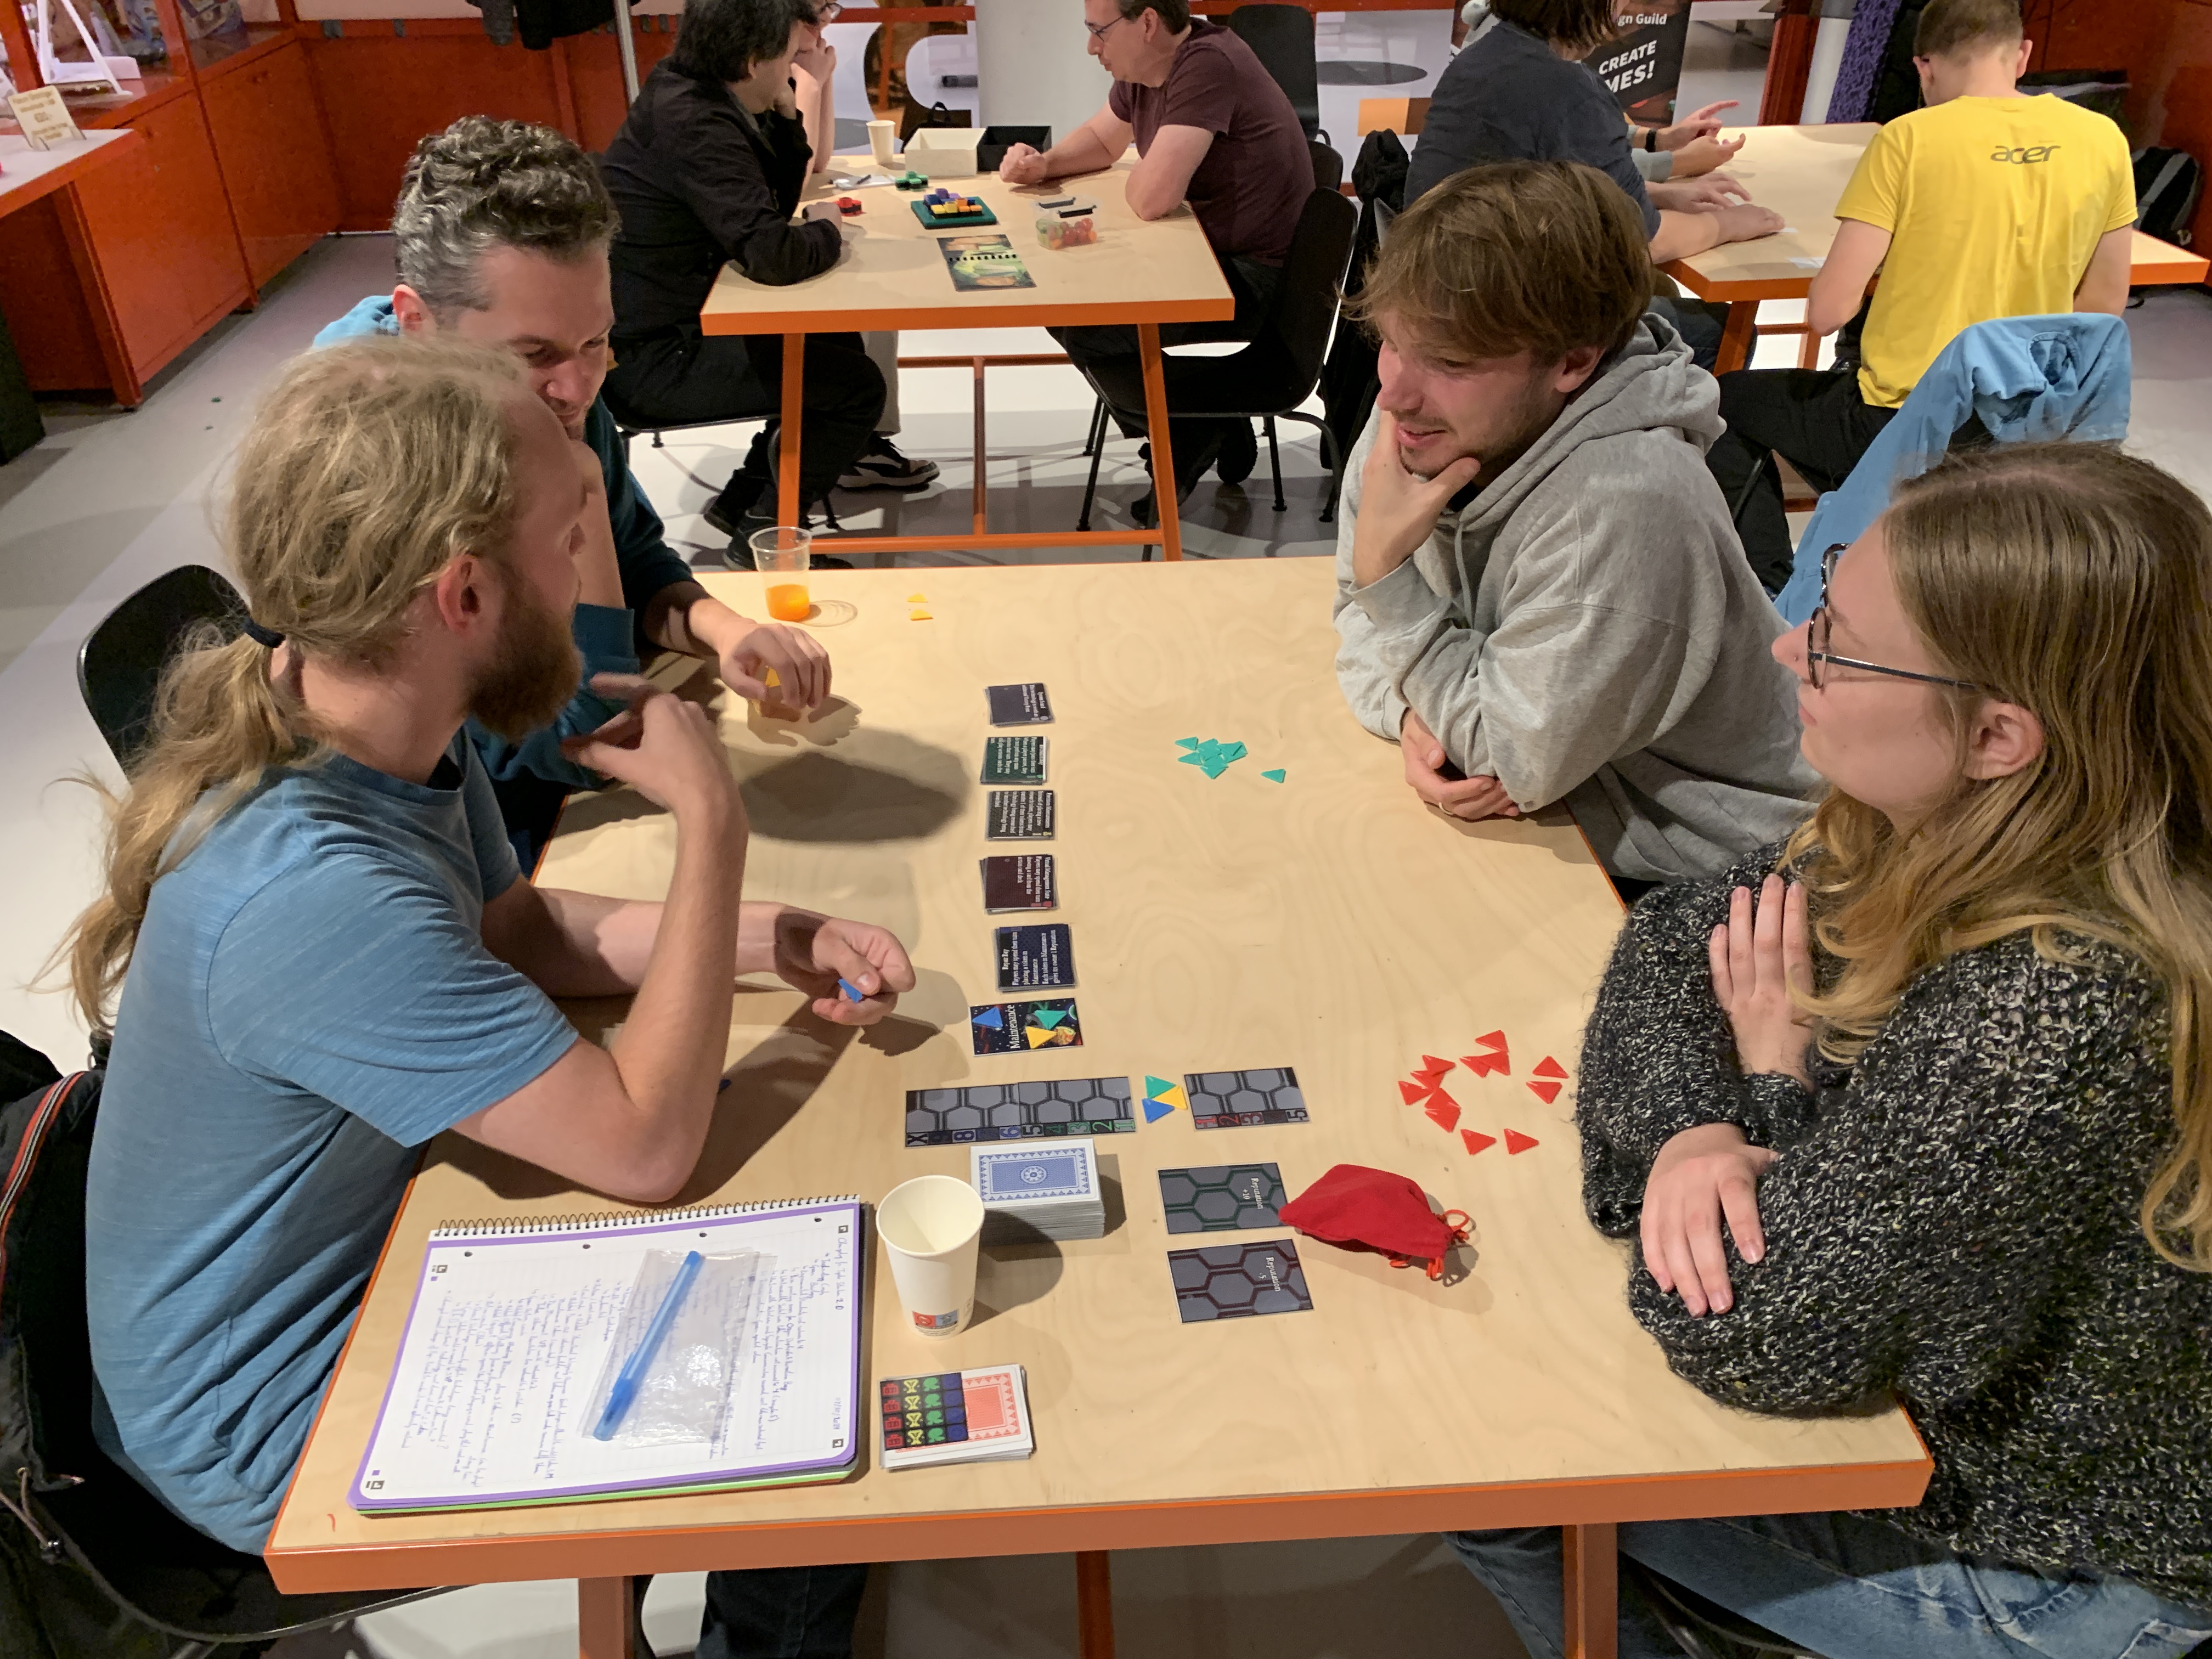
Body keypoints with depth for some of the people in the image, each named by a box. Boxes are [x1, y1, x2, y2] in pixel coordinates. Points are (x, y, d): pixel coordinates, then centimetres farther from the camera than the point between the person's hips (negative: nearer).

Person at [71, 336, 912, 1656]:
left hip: (381, 1235, 8)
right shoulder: (311, 897, -39)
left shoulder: (387, 726, -11)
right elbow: (647, 1146, -33)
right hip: (277, 1435, -8)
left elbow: (513, 925, 5)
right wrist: (711, 823, -26)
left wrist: (771, 939, -10)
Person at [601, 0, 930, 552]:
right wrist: (827, 230, -8)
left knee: (836, 340, 20)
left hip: (673, 324, 10)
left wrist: (787, 112, 1)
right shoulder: (695, 125, -23)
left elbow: (777, 203, 15)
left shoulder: (693, 96, 7)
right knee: (858, 384, -6)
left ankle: (747, 499, 23)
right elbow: (772, 253, -29)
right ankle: (763, 536, 6)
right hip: (652, 358, -10)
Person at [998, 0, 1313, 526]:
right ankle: (1210, 431, 13)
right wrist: (1043, 164, 4)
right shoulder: (1143, 69, 4)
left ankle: (1194, 435, 6)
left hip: (1254, 279, -10)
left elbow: (1151, 197, -31)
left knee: (1083, 327, -18)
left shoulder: (1208, 65, -24)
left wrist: (1138, 177, -7)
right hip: (1202, 249, 10)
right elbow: (1101, 138, 23)